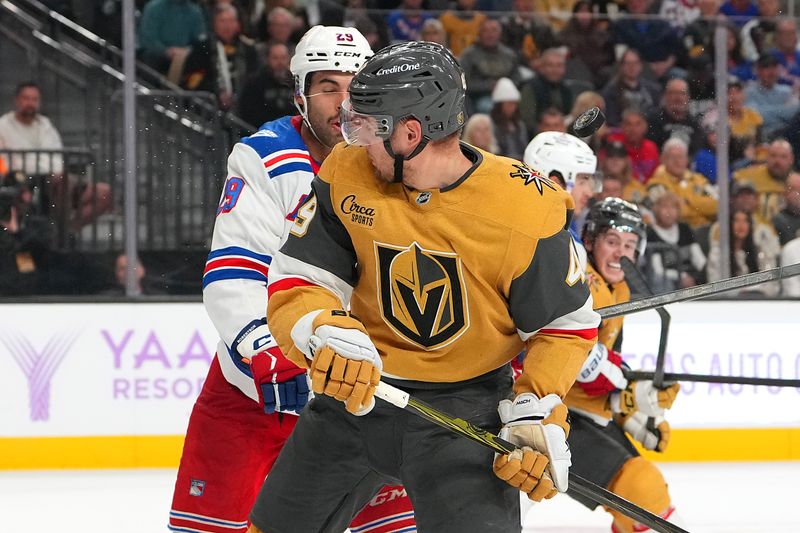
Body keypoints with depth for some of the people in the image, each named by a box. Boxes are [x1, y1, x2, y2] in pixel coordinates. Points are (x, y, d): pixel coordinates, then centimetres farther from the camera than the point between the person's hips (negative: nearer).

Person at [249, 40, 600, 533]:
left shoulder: (527, 208, -18)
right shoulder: (346, 174, -9)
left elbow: (565, 325, -7)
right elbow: (295, 281, -9)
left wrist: (539, 413, -20)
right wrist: (326, 333, -31)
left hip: (467, 401, -4)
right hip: (357, 388, 4)